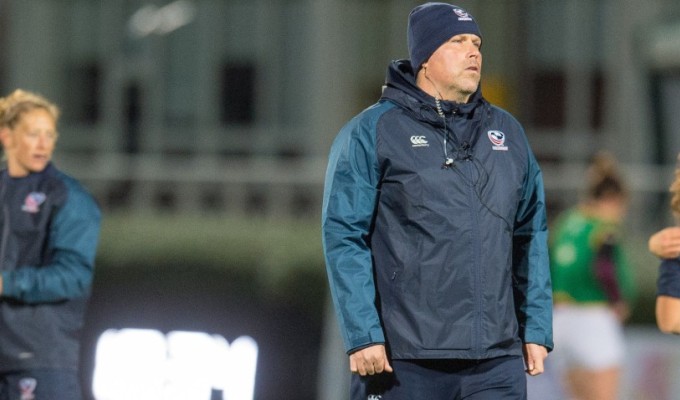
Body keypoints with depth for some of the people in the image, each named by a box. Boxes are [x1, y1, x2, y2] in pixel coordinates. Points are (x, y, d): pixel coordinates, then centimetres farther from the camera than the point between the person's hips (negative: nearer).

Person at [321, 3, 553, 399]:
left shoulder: (508, 133, 14)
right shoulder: (373, 132, -1)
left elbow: (531, 238, 17)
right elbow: (344, 237, -6)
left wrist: (537, 330, 10)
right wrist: (363, 335, -14)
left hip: (496, 362, 4)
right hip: (403, 361, -4)